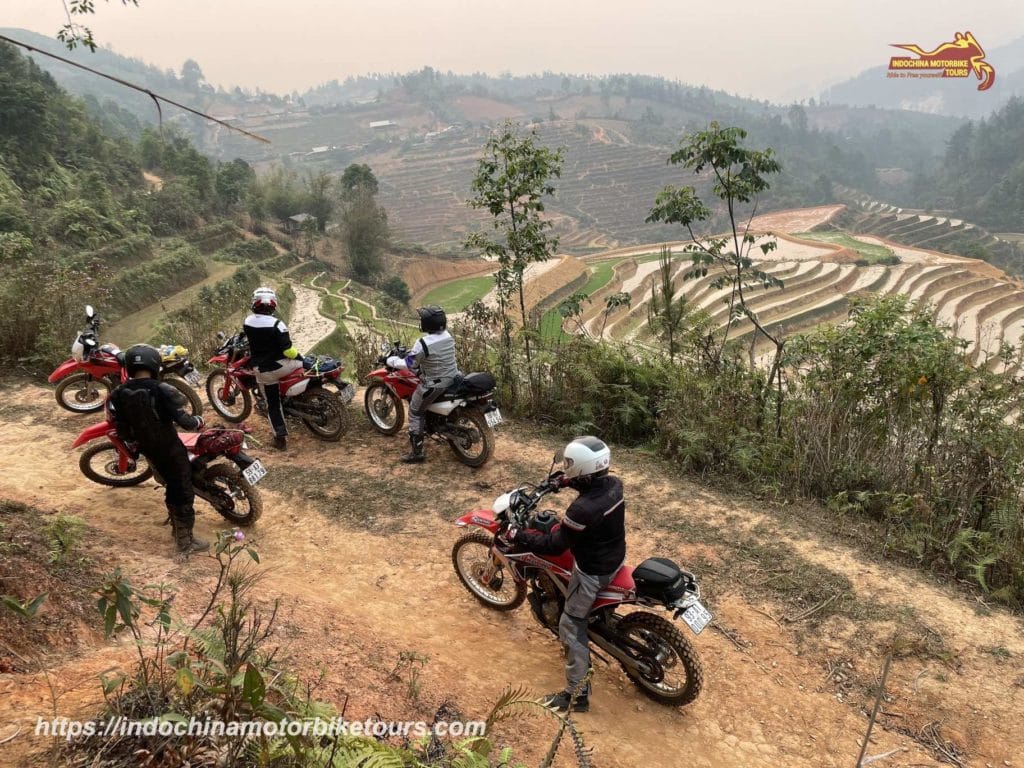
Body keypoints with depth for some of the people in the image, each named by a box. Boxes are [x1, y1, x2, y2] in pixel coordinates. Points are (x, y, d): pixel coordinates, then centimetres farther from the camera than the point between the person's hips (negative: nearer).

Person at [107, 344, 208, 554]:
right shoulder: (161, 390, -24)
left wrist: (133, 438, 18)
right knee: (183, 490, 4)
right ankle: (186, 540, 8)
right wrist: (198, 422, 0)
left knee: (171, 486, 24)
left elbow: (121, 428, -1)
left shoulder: (118, 394, -7)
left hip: (147, 449, 6)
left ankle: (177, 527, 37)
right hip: (170, 448, -6)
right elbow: (181, 418, -21)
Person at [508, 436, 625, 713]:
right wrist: (568, 481, 21)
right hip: (617, 557, 9)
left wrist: (519, 537, -15)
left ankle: (577, 695, 15)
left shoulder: (582, 509, -36)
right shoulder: (614, 484, -13)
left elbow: (555, 545, -25)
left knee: (571, 628, 5)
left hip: (593, 572, -9)